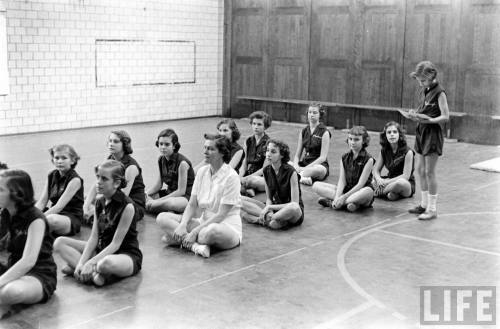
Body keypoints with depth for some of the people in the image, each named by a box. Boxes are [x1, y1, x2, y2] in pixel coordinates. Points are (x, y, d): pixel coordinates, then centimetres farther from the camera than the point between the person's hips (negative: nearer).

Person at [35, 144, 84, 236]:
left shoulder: (75, 180, -11)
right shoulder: (51, 176, 9)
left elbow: (59, 206, -19)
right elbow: (41, 202, 3)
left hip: (72, 219, -6)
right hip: (54, 213, 6)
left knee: (52, 220, -39)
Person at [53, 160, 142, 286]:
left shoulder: (127, 206, -19)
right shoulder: (99, 202, 4)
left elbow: (115, 244, -20)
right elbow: (94, 237, -1)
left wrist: (90, 263, -26)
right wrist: (82, 262, -15)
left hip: (127, 255, -8)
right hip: (102, 250, 8)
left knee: (106, 263, -44)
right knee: (59, 242, -3)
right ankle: (93, 272, -18)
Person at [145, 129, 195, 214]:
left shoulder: (182, 162, -20)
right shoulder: (161, 160, 3)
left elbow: (181, 191, -20)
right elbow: (158, 184, 7)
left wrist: (159, 200, -22)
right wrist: (146, 194, -13)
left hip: (187, 197, -8)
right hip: (169, 193, 8)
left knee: (171, 203, -41)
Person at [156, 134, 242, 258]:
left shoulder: (231, 176, -13)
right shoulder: (202, 172, 6)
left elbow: (221, 215, -17)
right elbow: (192, 205, 4)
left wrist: (195, 231, -21)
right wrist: (182, 225, -16)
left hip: (228, 227, -7)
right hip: (204, 222, 7)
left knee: (212, 230, -43)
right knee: (162, 218, -10)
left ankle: (181, 239, -18)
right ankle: (195, 244, -25)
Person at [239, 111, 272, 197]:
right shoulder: (248, 141, 12)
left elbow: (265, 169, -11)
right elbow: (244, 165, 10)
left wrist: (246, 178, -21)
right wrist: (240, 177, -12)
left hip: (264, 179, -5)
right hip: (249, 175, 5)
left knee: (252, 180, -39)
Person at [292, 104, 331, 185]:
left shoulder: (324, 132, -2)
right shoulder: (303, 132, 13)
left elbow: (323, 157, -10)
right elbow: (297, 154, 11)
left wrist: (306, 168, -20)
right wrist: (296, 166, -12)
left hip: (319, 164, -5)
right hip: (304, 163, 5)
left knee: (319, 169, -41)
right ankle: (305, 176, -36)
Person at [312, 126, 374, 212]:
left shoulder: (368, 159, -8)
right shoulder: (344, 158, 7)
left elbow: (360, 184, -15)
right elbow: (342, 181, -1)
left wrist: (344, 197, -24)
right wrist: (337, 197, -21)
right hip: (346, 190, 5)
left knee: (368, 191, -41)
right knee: (316, 185, -10)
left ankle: (330, 202, -32)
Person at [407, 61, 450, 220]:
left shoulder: (439, 92, -13)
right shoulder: (424, 91, 11)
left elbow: (445, 117, -16)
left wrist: (429, 120, -29)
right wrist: (416, 114, -1)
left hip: (433, 133, -8)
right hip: (421, 131, 8)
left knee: (429, 172, -5)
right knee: (420, 170, 13)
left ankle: (432, 209, 2)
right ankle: (424, 204, 25)